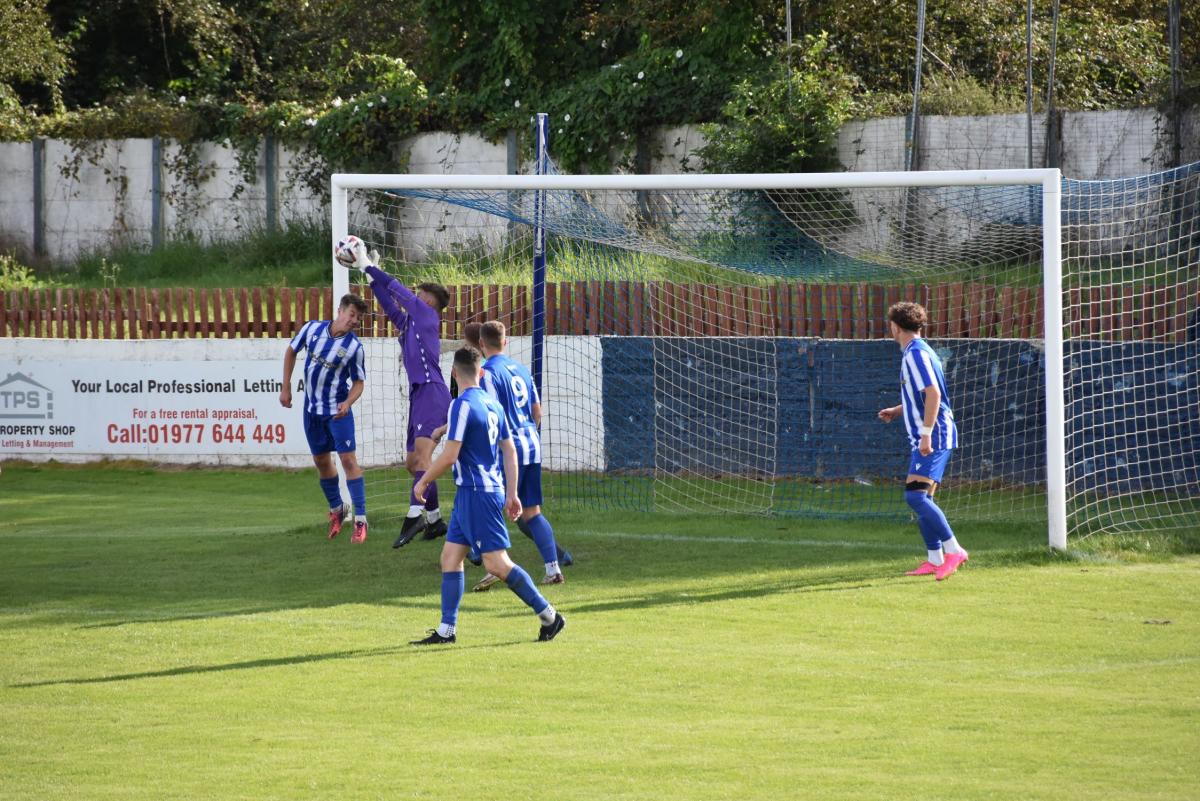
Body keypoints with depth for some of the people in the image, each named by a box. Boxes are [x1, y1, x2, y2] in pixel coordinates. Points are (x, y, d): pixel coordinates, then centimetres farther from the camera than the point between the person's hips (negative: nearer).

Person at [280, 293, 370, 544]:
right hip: (312, 408, 4)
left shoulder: (354, 347, -14)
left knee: (348, 459, -12)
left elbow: (358, 382, -5)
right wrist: (286, 387, 7)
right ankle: (336, 509, 32)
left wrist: (347, 403, -25)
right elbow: (291, 351, 9)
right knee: (321, 460, 13)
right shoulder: (312, 328, -7)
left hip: (337, 410, -4)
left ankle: (360, 520, -11)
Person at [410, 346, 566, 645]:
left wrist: (423, 482, -4)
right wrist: (511, 494, 19)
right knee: (450, 557, 9)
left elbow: (450, 456, -19)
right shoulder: (492, 404, 11)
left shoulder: (462, 406, -16)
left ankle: (549, 616, -4)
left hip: (476, 494, -9)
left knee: (497, 563, -7)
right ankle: (446, 630, 8)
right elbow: (510, 451, 15)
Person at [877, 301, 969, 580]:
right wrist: (896, 411, 32)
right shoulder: (916, 352, 17)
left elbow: (933, 394, -23)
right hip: (928, 439, 10)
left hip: (933, 438, -10)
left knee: (915, 495, -17)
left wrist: (926, 433, -25)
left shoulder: (916, 354, -13)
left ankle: (953, 550, -17)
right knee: (920, 498, 11)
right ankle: (935, 560, 14)